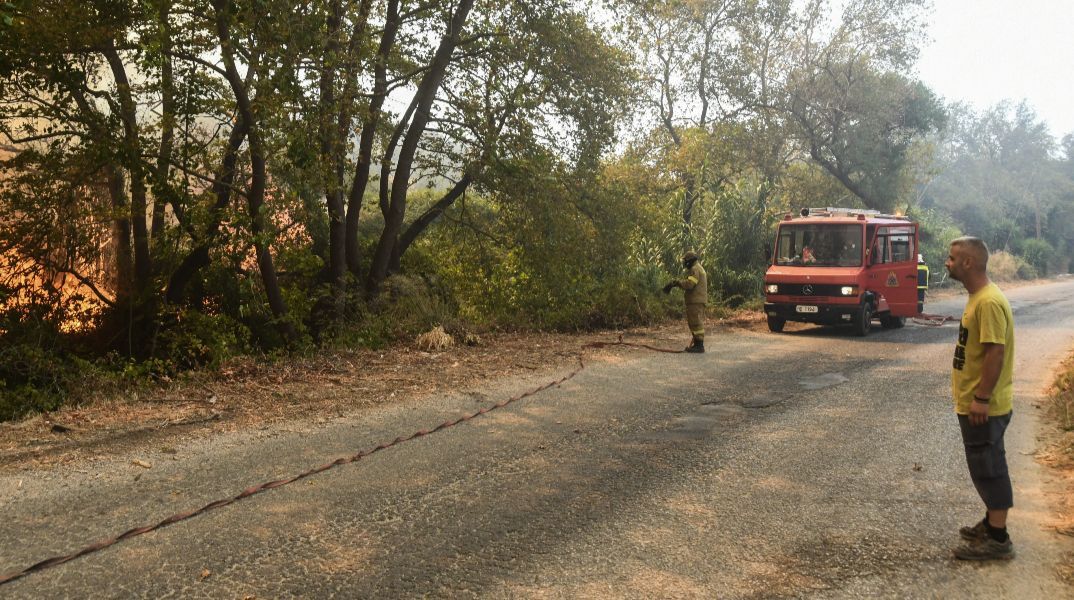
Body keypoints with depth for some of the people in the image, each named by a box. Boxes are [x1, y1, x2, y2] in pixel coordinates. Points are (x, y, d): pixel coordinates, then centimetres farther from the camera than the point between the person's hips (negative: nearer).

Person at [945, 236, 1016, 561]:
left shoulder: (989, 302, -21)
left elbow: (995, 353, -25)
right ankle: (991, 523, 31)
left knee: (988, 468, -2)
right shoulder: (978, 298, 11)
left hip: (984, 406, -10)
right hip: (973, 402, 10)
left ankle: (998, 539, 6)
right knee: (985, 467, 18)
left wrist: (981, 399, -23)